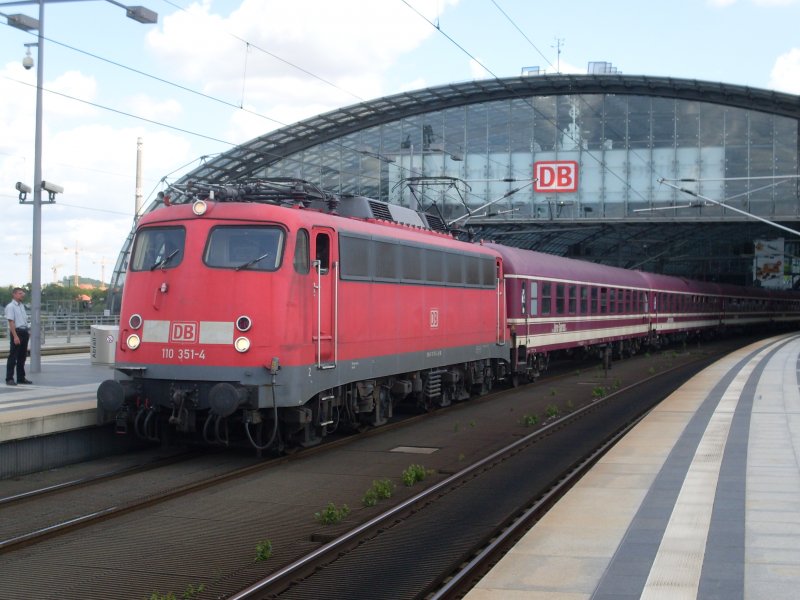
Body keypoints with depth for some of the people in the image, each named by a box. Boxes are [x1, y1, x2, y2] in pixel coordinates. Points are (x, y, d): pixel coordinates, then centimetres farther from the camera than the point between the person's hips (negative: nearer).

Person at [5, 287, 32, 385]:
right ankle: (9, 379, -1)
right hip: (16, 332, -8)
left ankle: (21, 377, 21)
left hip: (24, 332, 8)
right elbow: (11, 322, -17)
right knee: (13, 356, -5)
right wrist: (15, 336, -23)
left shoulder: (22, 306, 16)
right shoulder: (10, 306, -10)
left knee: (22, 356, 13)